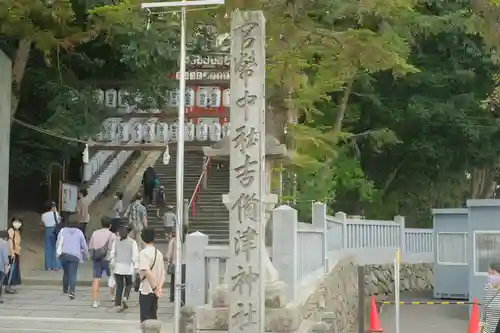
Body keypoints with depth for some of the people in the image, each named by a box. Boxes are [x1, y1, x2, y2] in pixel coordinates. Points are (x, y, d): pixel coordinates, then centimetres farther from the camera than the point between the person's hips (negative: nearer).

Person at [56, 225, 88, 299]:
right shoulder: (79, 232, 10)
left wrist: (58, 253, 20)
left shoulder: (63, 231, 11)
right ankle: (71, 291, -20)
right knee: (73, 274, -4)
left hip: (64, 254, 2)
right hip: (75, 256, -2)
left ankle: (65, 290, 29)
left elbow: (58, 243, 7)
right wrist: (85, 255, 29)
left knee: (66, 272, 20)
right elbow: (84, 245, 14)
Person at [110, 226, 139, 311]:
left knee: (119, 286, 8)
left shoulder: (116, 242, 2)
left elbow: (112, 254, 4)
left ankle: (118, 304, 2)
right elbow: (135, 256, -10)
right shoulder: (132, 242, -6)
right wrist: (136, 267, -9)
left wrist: (112, 264, 16)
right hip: (128, 267, -2)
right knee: (129, 284, 17)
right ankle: (125, 298, -5)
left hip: (118, 267, 2)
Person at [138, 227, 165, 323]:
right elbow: (163, 273, 7)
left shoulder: (144, 252, -12)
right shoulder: (158, 253, 10)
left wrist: (154, 288, -20)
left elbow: (147, 271, -23)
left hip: (146, 290, -6)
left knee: (145, 318, -2)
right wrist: (159, 287, -3)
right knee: (153, 316, 14)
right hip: (155, 291, 7)